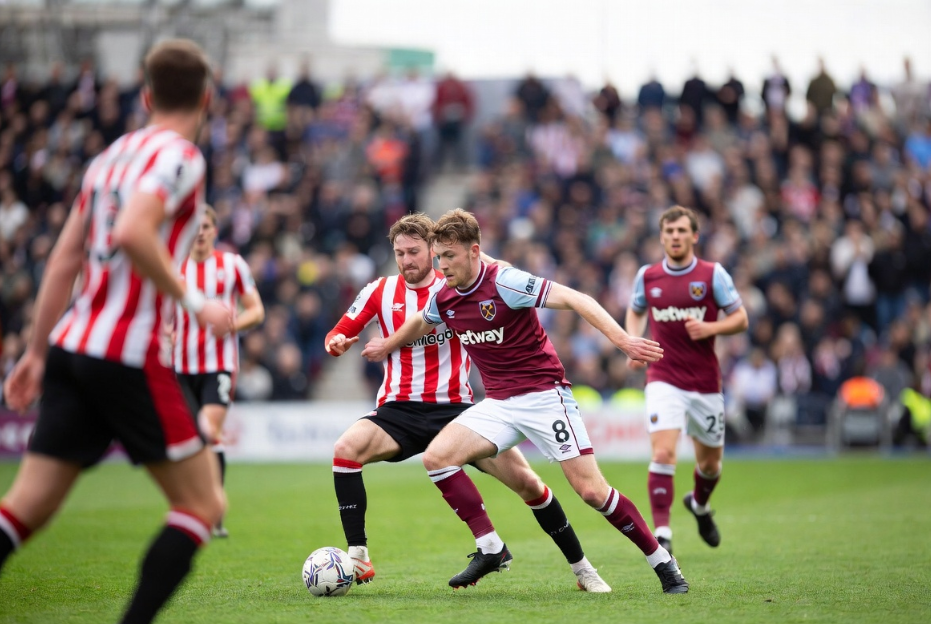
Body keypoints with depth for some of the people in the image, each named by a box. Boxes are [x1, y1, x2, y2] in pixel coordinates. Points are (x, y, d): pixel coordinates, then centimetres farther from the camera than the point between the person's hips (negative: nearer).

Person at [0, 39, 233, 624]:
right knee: (202, 506, 4)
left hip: (73, 347, 8)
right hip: (130, 356, -8)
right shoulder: (179, 156, -7)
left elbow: (64, 259, 18)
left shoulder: (112, 155, 17)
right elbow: (132, 234, -24)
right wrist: (194, 301, -15)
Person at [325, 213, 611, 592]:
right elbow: (339, 336, 11)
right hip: (399, 409, 1)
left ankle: (581, 568, 9)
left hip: (455, 407, -1)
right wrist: (336, 343, -13)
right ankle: (357, 557, -21)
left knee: (524, 479, -8)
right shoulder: (380, 292, 4)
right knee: (346, 449, -29)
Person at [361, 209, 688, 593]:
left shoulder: (504, 283, -18)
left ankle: (664, 564, 2)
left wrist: (622, 340, -32)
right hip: (498, 404, 6)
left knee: (591, 490, -13)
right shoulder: (443, 299, 3)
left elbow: (574, 299, -23)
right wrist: (387, 346, 44)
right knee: (436, 456, -13)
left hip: (544, 395, -6)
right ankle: (490, 549, -4)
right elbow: (421, 323, 28)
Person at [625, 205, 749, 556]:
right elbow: (635, 312, 22)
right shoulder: (647, 276, 3)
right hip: (663, 380, -1)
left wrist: (710, 328, -18)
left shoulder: (713, 274, -3)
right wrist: (633, 343, 3)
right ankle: (662, 534, -19)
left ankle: (699, 505, 47)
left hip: (705, 383, 1)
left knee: (710, 463, 14)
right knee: (663, 453, -20)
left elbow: (740, 319, 1)